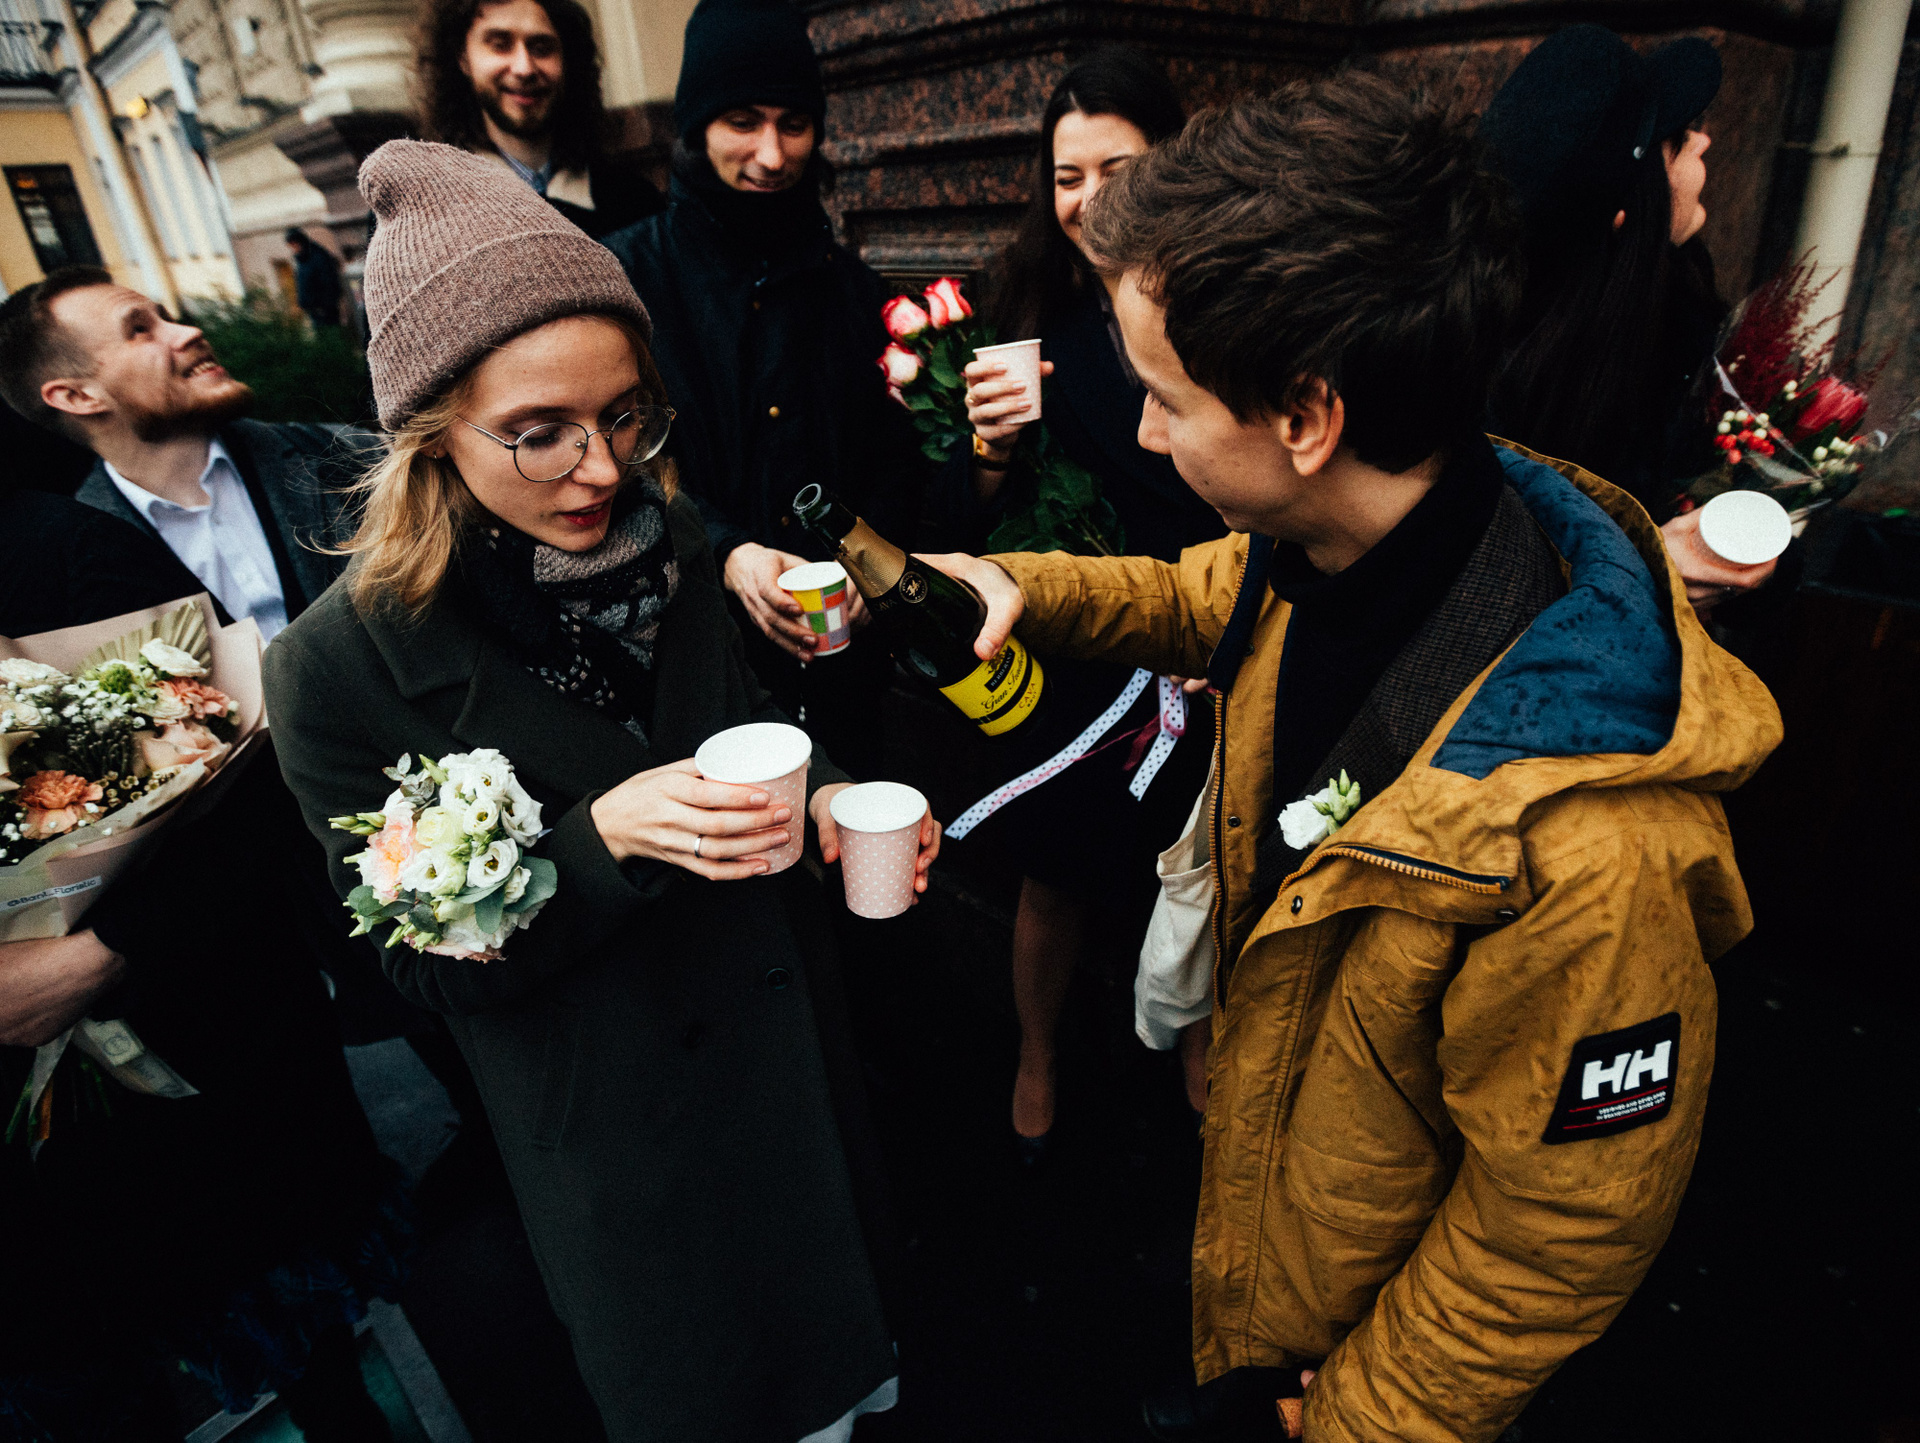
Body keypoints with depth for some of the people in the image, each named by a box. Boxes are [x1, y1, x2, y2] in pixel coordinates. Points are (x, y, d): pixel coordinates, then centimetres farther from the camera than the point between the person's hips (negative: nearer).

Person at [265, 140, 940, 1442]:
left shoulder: (676, 545, -10)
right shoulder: (343, 668, -23)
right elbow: (426, 964, -16)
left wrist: (823, 799, -16)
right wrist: (604, 839, -33)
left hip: (790, 1028, 5)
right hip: (610, 1116, -4)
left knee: (836, 1320, 32)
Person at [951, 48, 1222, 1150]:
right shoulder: (1038, 314, -5)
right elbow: (986, 522, -1)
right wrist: (993, 447, -20)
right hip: (1076, 655, 1)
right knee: (1058, 878, 15)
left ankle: (1200, 1037, 52)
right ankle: (1038, 1058, 46)